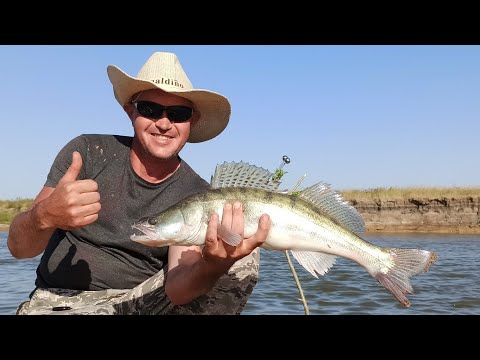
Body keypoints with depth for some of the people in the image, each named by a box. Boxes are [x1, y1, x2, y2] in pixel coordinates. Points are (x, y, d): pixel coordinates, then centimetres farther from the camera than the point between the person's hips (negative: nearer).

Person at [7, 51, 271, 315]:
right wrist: (45, 216, -35)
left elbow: (175, 289, -19)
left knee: (242, 260, -16)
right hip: (59, 302, -1)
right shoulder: (88, 152, -7)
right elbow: (18, 247, -11)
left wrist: (212, 267, -43)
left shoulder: (197, 196, -6)